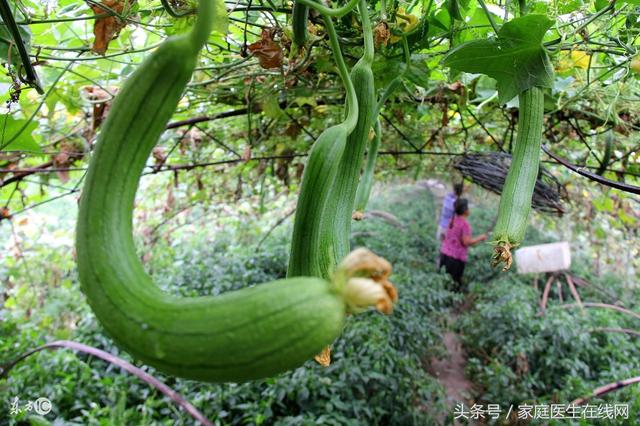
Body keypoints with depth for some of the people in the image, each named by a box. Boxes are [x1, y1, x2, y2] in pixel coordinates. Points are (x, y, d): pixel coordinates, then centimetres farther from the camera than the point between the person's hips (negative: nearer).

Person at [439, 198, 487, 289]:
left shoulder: (452, 220, 7)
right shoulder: (465, 224, -15)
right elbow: (466, 242, -18)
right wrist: (480, 238, -4)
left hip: (445, 254, 7)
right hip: (456, 258, -7)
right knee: (455, 283, 0)